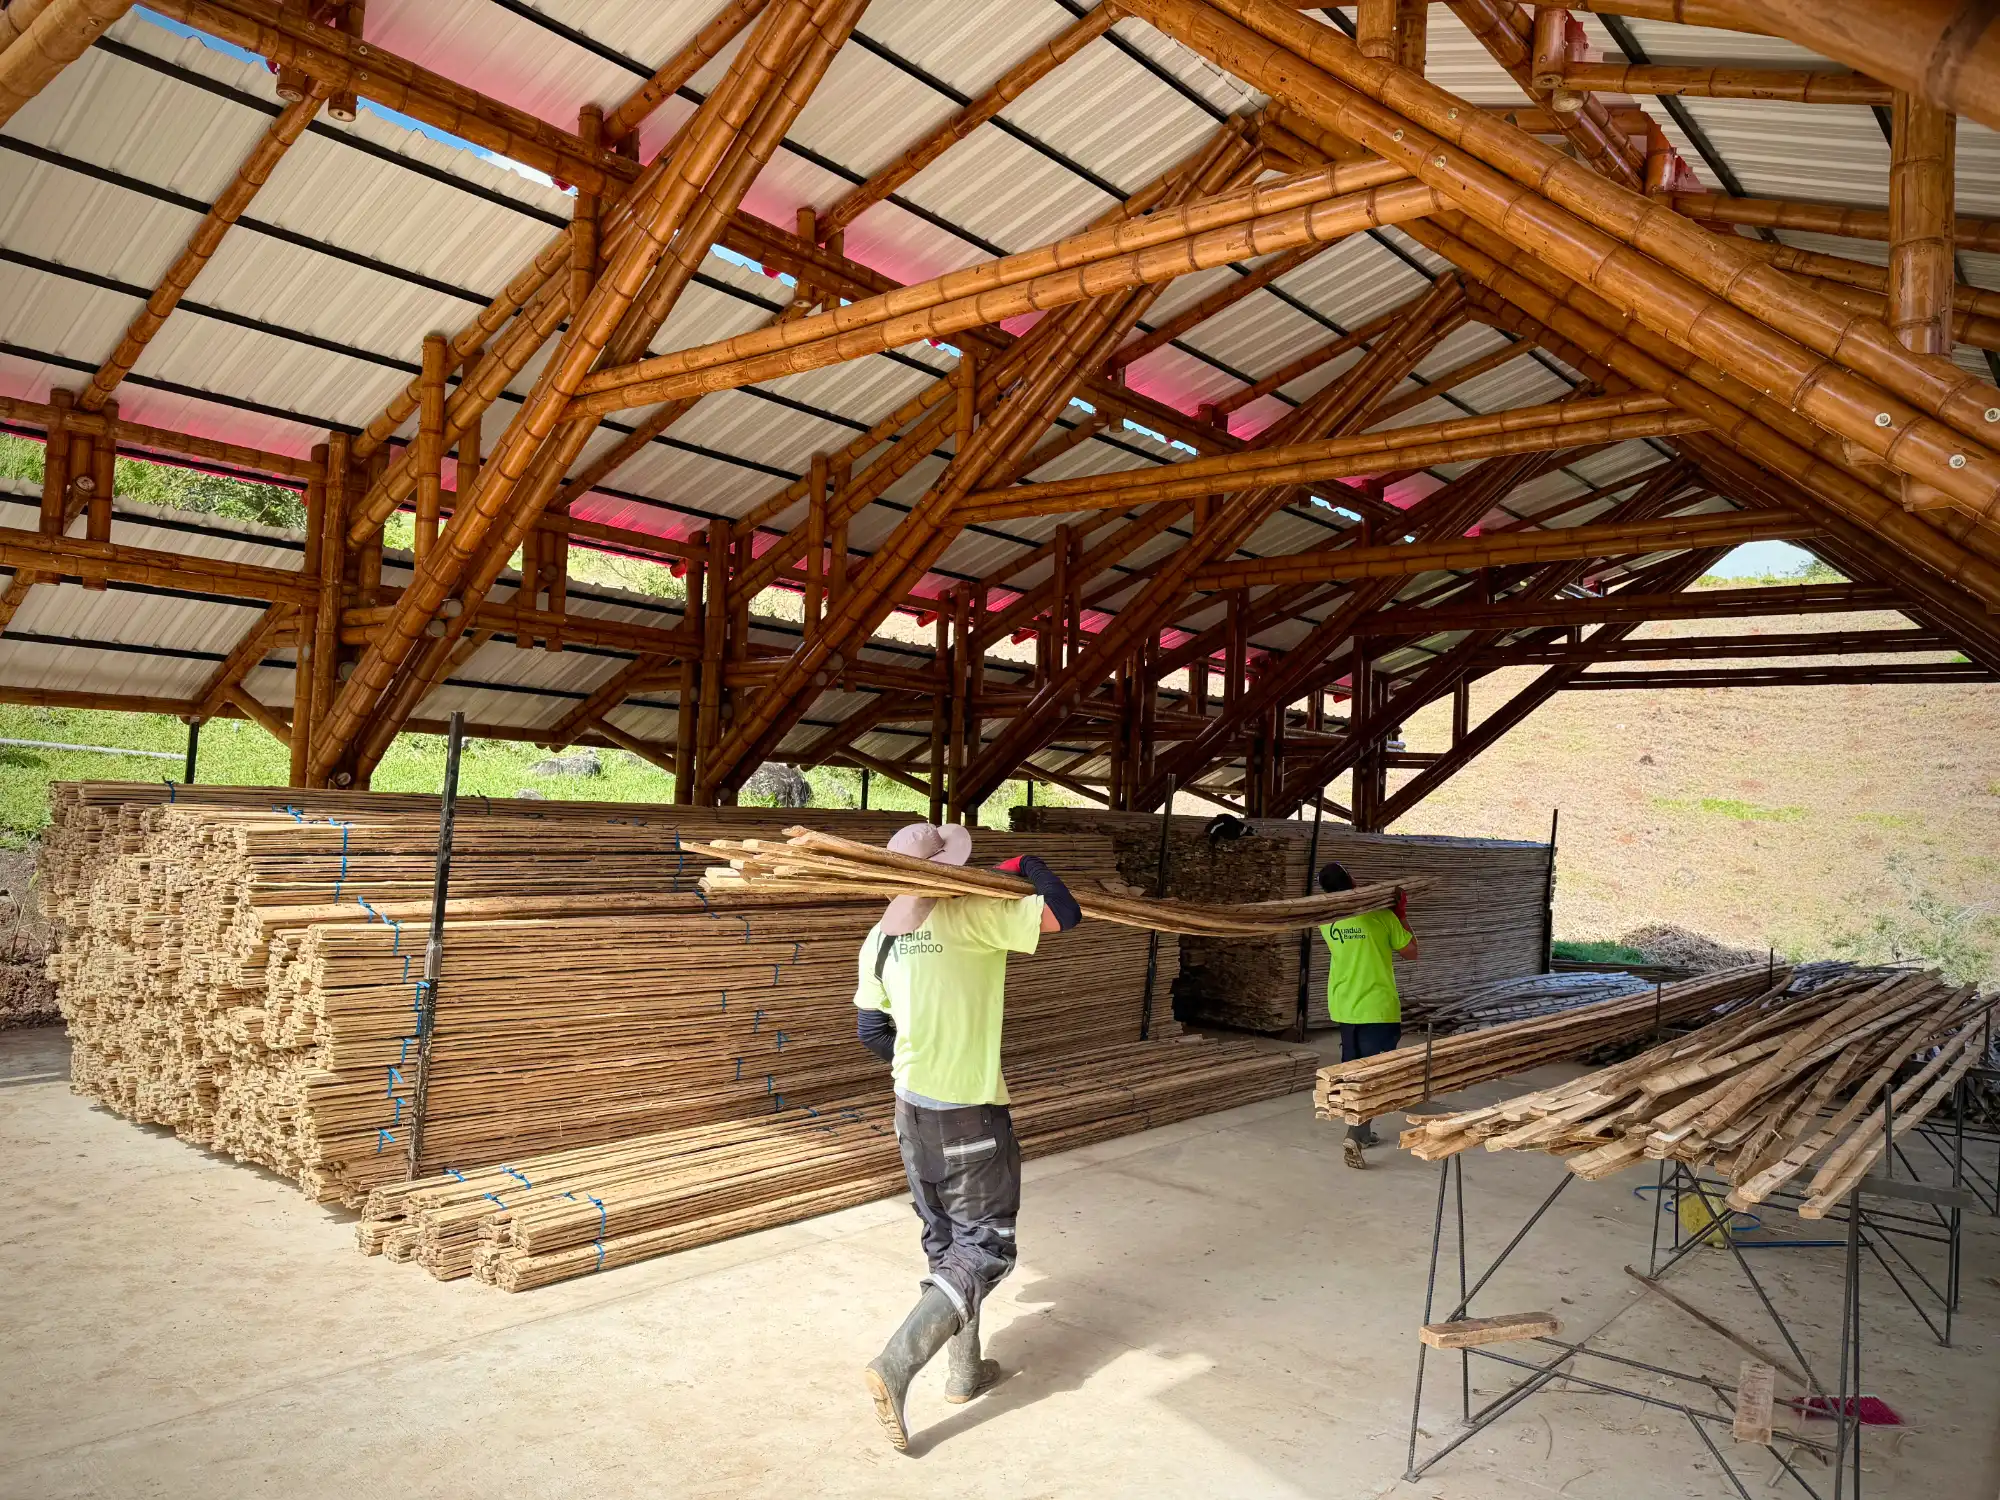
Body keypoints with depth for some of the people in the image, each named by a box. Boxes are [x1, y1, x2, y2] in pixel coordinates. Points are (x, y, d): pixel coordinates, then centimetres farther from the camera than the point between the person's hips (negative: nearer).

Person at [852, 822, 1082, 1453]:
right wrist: (1028, 866, -3)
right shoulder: (972, 916, -20)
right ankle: (896, 1364, -9)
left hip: (912, 1109, 7)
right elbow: (1066, 914, -21)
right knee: (985, 1246, 4)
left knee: (944, 1240, 20)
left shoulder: (879, 939, 0)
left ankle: (965, 1370, 31)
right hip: (970, 1114, -7)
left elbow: (869, 1029, 8)